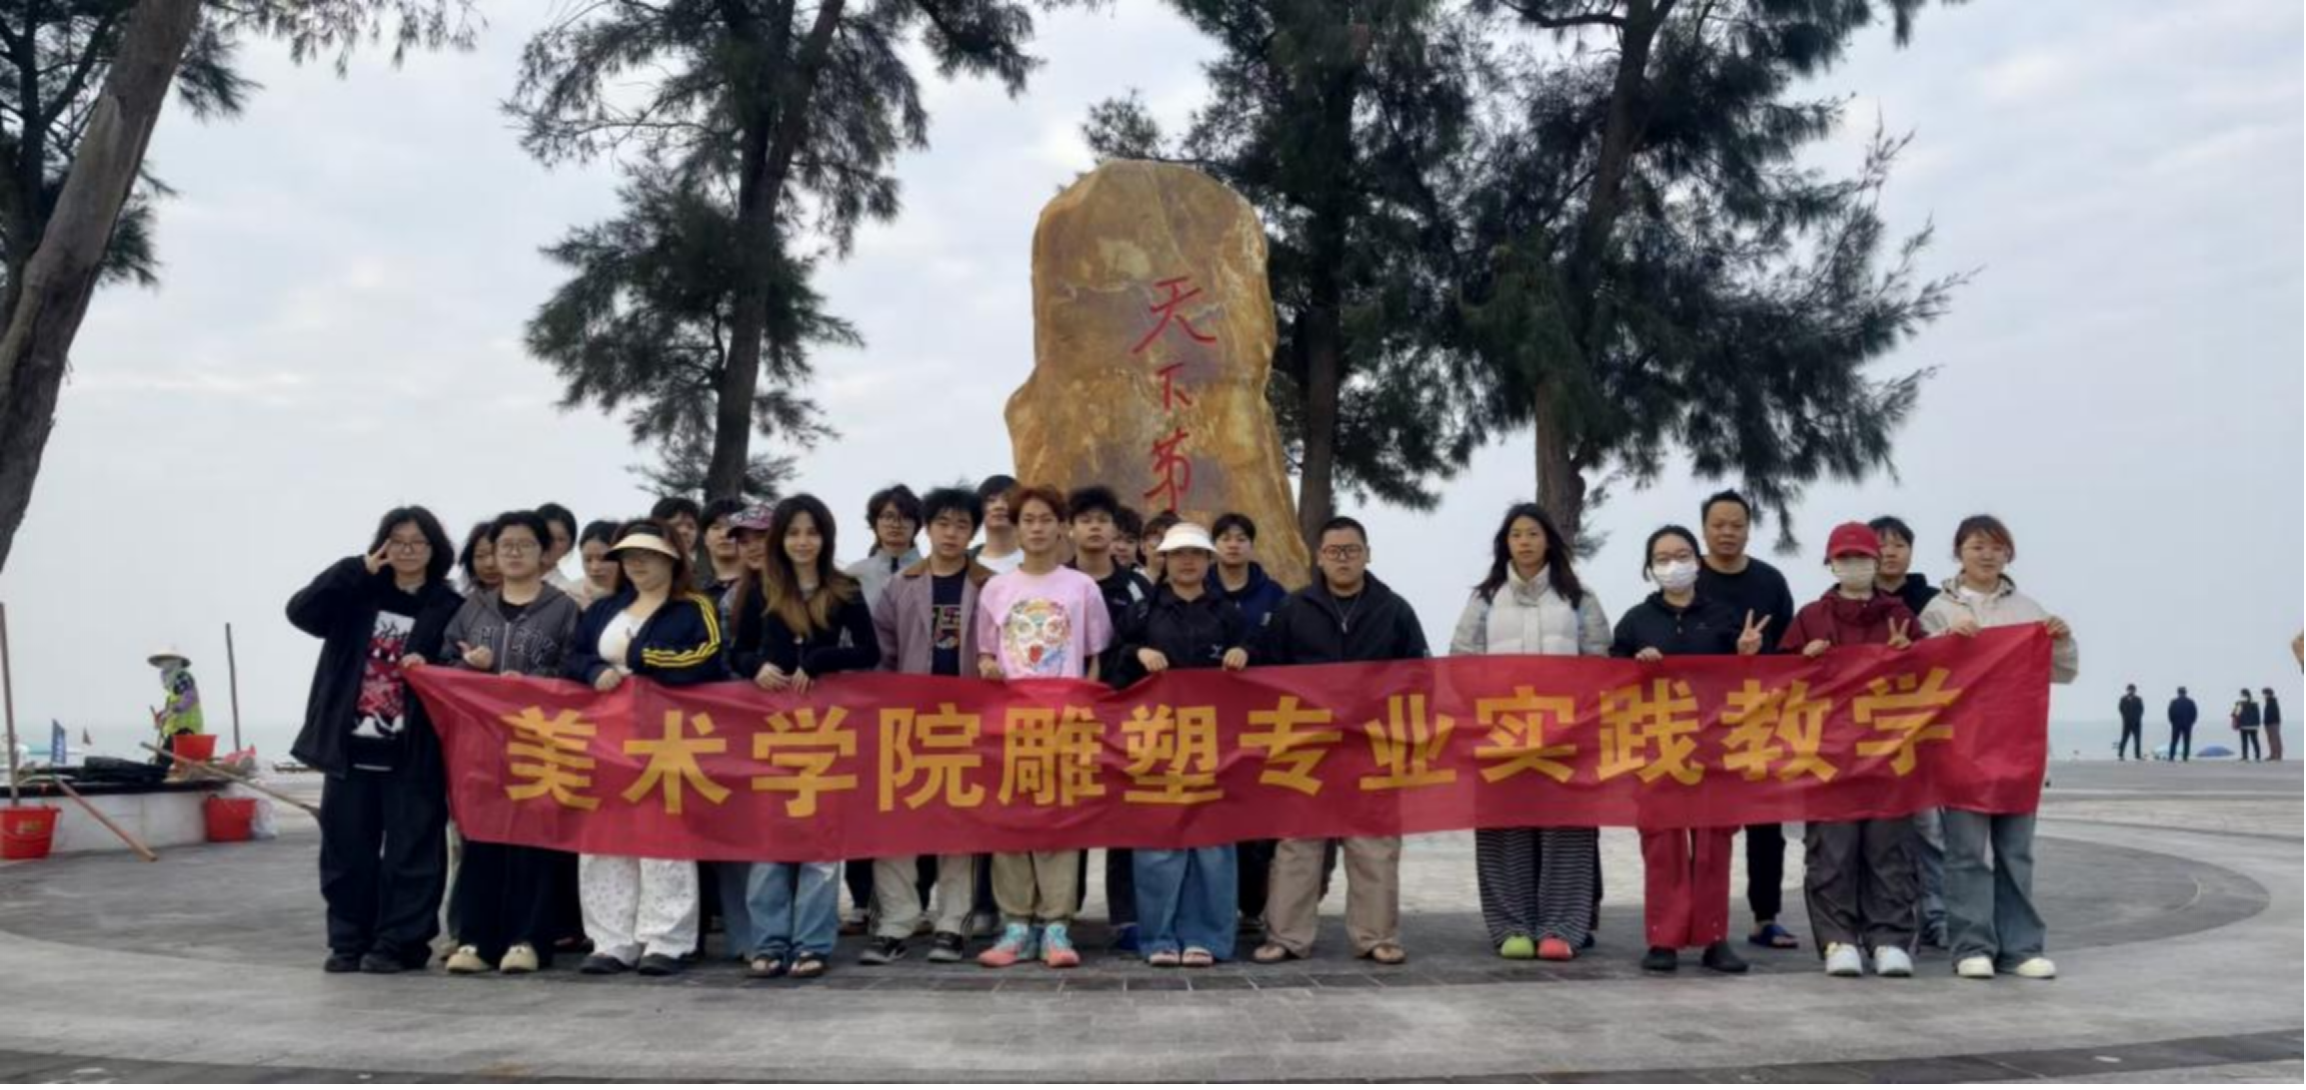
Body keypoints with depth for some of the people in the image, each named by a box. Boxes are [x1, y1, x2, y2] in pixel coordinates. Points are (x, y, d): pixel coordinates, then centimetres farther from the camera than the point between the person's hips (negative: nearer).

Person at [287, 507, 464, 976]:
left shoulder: (449, 607, 0)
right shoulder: (358, 596, 8)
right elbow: (300, 611, -5)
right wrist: (358, 570, -11)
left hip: (412, 752, -3)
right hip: (351, 746, 3)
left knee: (409, 850, 0)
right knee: (347, 848, 8)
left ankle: (400, 942, 8)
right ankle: (349, 940, 19)